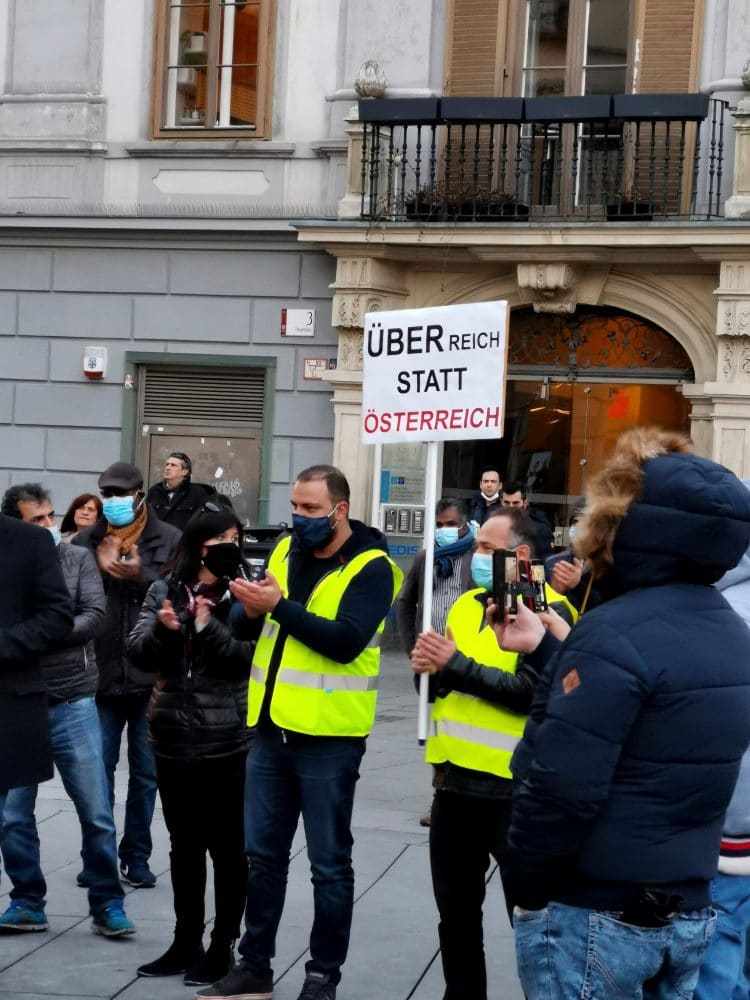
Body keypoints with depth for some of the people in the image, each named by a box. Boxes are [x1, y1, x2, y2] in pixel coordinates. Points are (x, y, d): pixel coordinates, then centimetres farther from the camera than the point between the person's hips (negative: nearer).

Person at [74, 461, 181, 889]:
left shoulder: (169, 540, -2)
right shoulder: (86, 541, 5)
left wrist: (141, 576, -21)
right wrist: (98, 570, -13)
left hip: (151, 675, -1)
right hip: (100, 674, 1)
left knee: (146, 771, 8)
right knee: (99, 768, 7)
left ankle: (137, 856, 18)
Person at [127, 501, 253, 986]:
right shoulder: (165, 590, 5)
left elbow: (254, 658, -12)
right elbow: (138, 653, 0)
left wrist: (209, 627, -21)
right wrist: (161, 629, -19)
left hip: (226, 742, -4)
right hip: (174, 738, 4)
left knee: (227, 847, 4)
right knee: (184, 845, 14)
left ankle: (223, 946, 14)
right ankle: (187, 943, 25)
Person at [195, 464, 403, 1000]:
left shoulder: (370, 567, -10)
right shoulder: (286, 550, 10)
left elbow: (346, 641, -22)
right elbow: (258, 624, 16)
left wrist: (279, 606, -24)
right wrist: (251, 607, -7)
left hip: (328, 736, -6)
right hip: (272, 728, 6)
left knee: (329, 863, 4)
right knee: (263, 854, 12)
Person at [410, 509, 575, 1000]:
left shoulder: (546, 610, -11)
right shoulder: (466, 604, 13)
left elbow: (531, 692, -22)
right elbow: (443, 683, 18)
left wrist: (456, 665, -20)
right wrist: (429, 668, -5)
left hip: (511, 787, -8)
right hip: (455, 779, 8)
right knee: (456, 907, 17)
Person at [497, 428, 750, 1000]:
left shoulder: (616, 633, -20)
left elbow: (560, 788, -24)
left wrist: (525, 886, -9)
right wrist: (545, 648, 18)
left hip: (591, 916, -8)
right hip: (689, 913, 8)